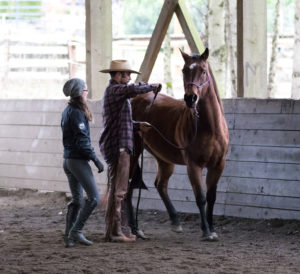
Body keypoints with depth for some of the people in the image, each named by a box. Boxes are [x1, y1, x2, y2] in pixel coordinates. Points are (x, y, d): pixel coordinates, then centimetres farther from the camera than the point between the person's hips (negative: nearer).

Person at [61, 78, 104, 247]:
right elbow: (82, 141, -20)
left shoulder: (68, 111, 13)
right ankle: (76, 231, -7)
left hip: (68, 160, 9)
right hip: (79, 160, -9)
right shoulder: (77, 113, -16)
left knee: (77, 200, 12)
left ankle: (69, 237, 9)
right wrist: (96, 159, -16)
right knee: (94, 198, -5)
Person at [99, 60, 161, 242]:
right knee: (118, 190, -9)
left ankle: (122, 228, 20)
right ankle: (114, 232, -7)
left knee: (119, 190, 14)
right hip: (118, 147, -11)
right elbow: (132, 90, -34)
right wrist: (152, 87, -17)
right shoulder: (115, 90, -13)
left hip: (119, 147, 11)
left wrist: (138, 125, 20)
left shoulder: (115, 91, 20)